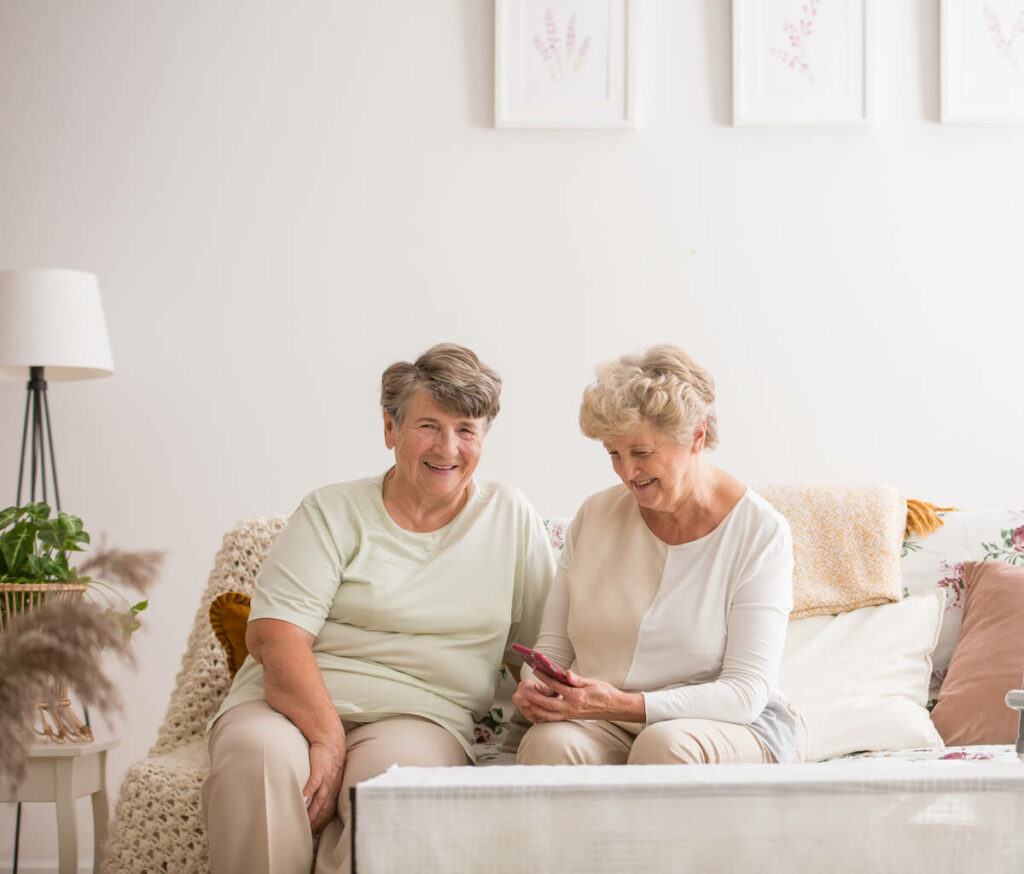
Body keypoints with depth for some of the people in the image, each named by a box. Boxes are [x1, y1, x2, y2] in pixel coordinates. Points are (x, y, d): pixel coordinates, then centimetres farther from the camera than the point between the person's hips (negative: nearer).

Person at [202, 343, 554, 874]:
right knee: (258, 754, -34)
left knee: (396, 767, -36)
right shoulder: (335, 512, 5)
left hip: (417, 712, 0)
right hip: (295, 699, 0)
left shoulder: (511, 519, 14)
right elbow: (273, 635, -7)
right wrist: (326, 737, -20)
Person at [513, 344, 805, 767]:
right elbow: (554, 644, 12)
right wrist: (536, 687, -13)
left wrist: (625, 705, -26)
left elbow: (744, 692, -14)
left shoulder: (760, 532, -8)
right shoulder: (595, 514, 7)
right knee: (548, 743, -32)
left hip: (727, 726, -2)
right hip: (601, 724, 2)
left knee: (666, 745, -37)